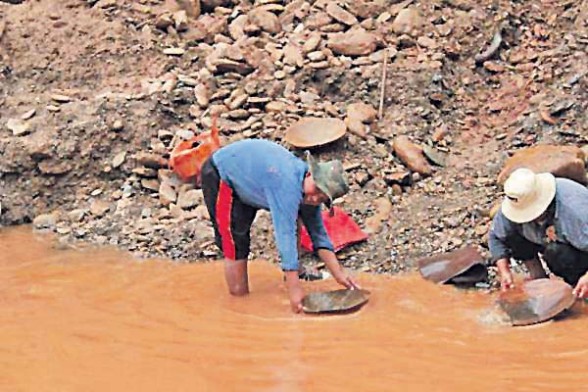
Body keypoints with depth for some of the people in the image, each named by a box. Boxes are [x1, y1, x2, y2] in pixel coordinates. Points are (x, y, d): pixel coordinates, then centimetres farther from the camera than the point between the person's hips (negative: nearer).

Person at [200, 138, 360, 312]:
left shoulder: (309, 194, -12)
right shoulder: (287, 184, -39)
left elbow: (318, 235, -5)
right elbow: (285, 235, -42)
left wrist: (339, 274, -15)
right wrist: (294, 289, -43)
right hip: (219, 176, -8)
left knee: (293, 218, 1)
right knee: (236, 246, -13)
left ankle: (294, 271, 9)